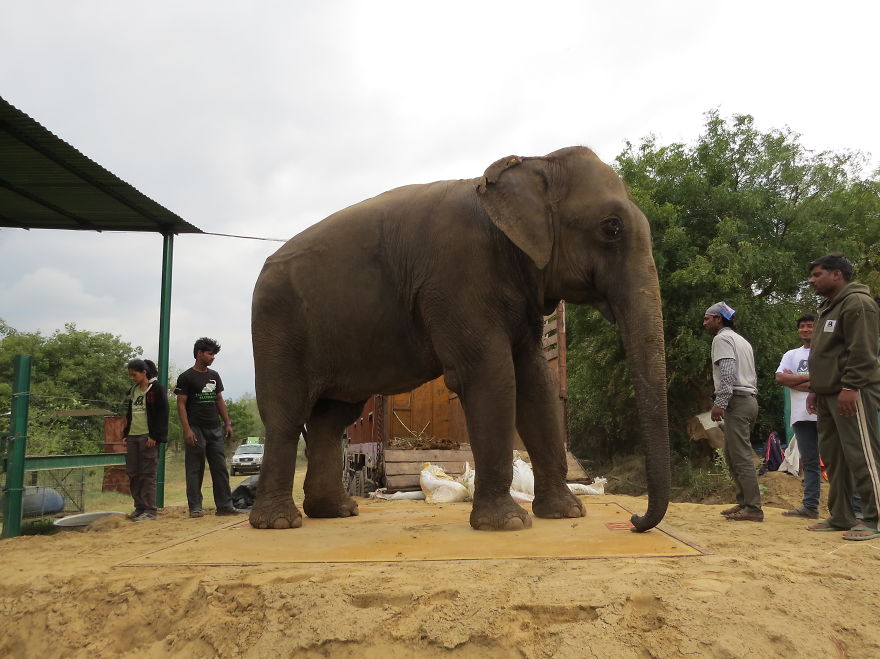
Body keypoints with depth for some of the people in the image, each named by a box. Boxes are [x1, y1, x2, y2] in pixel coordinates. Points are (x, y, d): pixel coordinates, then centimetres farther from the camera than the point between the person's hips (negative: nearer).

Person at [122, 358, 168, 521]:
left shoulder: (156, 390, -5)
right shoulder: (132, 391, 17)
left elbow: (162, 414, -9)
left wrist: (154, 436, -15)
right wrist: (125, 435, 15)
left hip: (148, 437, -7)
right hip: (132, 437, 7)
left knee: (148, 474, -6)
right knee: (132, 474, 8)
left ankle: (150, 510, -3)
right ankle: (139, 507, 17)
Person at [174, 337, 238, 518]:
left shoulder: (214, 376, 16)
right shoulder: (186, 377, -3)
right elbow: (181, 404, -7)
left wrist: (227, 423, 12)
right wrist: (187, 430, -15)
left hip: (215, 429, 6)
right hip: (196, 429, -6)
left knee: (220, 468, 3)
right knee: (195, 469, 0)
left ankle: (224, 505, 6)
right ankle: (195, 507, 6)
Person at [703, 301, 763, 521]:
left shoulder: (722, 338, -6)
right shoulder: (742, 340, 24)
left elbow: (727, 373, -19)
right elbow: (753, 375, 21)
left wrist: (719, 403, -21)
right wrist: (752, 399, 20)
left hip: (736, 401, -10)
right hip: (750, 400, 10)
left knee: (741, 457, -10)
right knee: (732, 454, 14)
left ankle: (753, 508, -10)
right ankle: (744, 502, 16)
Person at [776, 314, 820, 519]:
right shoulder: (791, 355, 18)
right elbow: (779, 378, 3)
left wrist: (794, 380, -7)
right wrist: (810, 377, -5)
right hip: (802, 416, 5)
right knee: (809, 462, 8)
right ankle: (810, 506, 12)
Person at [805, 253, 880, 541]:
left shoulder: (857, 302, -9)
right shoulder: (828, 307, 21)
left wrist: (850, 387, -23)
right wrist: (816, 389, 22)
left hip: (852, 394, -10)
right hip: (829, 395, 10)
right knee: (833, 456, 11)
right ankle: (841, 517, 17)